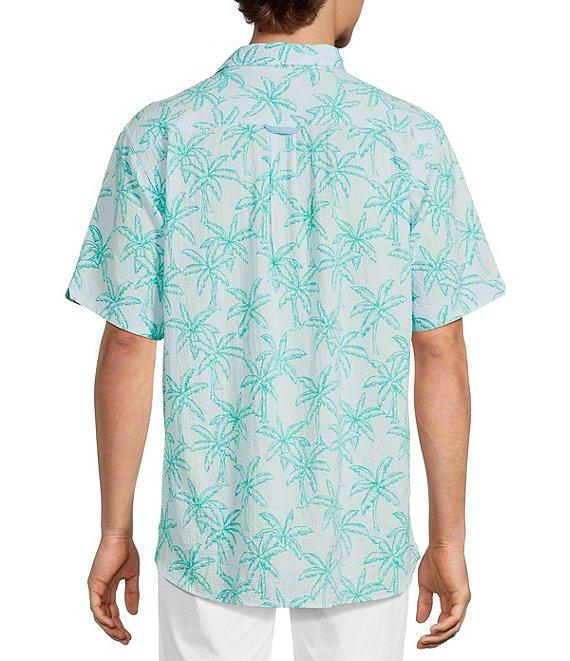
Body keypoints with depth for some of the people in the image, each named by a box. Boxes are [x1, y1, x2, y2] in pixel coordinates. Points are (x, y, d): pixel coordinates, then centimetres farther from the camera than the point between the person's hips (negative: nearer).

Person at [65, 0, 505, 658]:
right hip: (363, 537, 0)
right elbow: (440, 351, -8)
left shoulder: (158, 136, -9)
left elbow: (127, 346, -8)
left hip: (211, 536, 1)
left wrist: (115, 532, 3)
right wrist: (448, 540, 2)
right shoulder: (411, 138, -10)